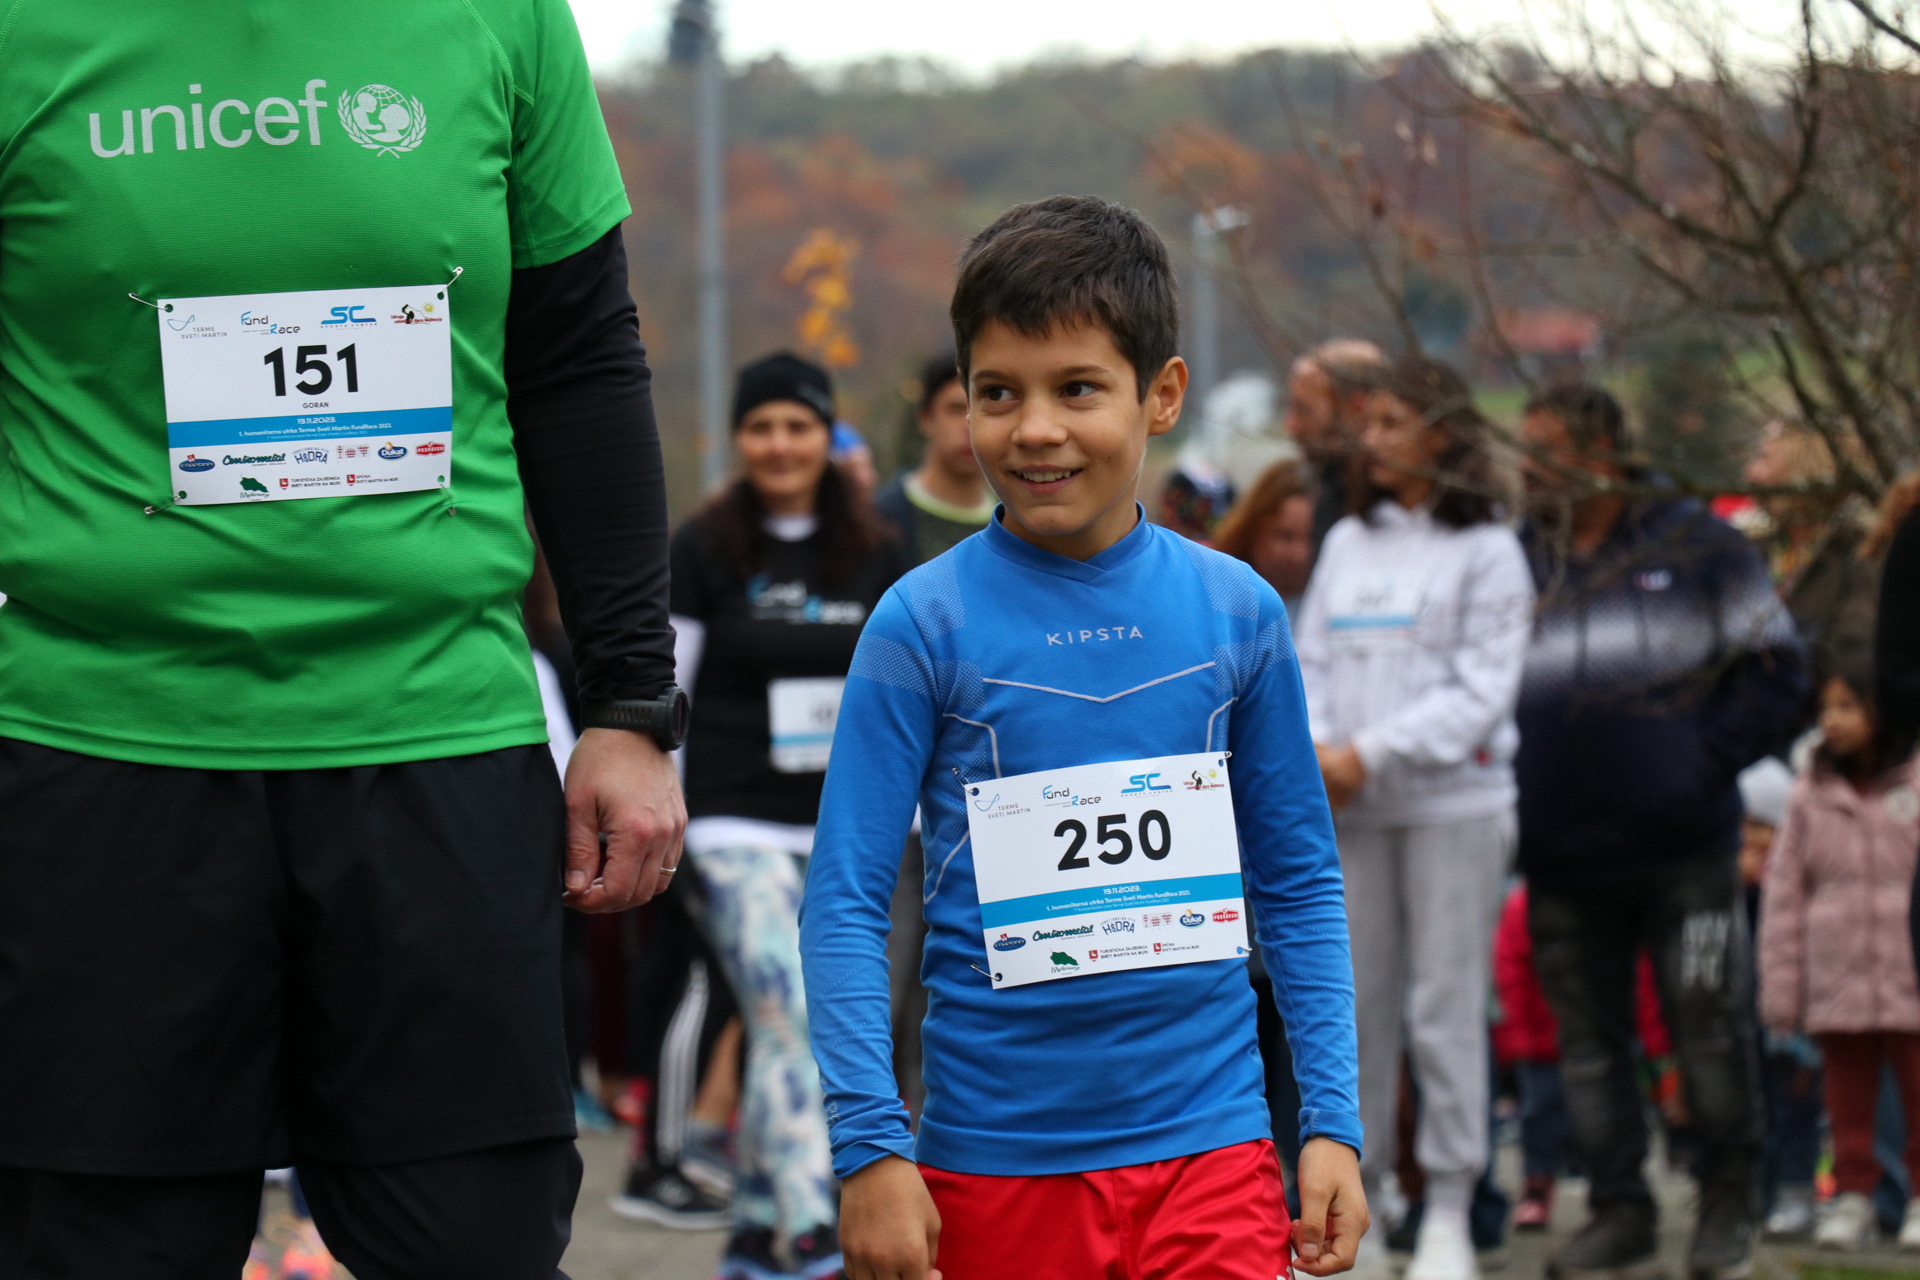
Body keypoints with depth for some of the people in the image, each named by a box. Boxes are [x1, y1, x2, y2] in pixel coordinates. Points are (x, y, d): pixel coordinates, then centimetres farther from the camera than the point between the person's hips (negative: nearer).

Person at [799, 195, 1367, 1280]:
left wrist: (1332, 1121, 5)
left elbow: (1300, 884, 10)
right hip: (997, 1163, -1)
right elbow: (846, 900, -4)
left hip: (1209, 1146, 1)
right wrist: (871, 1148, -10)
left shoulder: (1237, 611, 4)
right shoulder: (927, 623, -4)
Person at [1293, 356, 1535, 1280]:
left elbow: (1480, 689, -8)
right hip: (1349, 813, 5)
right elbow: (1310, 659, 13)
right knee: (1353, 1003, 5)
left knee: (1445, 1004, -5)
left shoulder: (1486, 549, -2)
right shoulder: (1348, 543, 14)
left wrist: (1369, 753, -14)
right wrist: (1311, 749, -7)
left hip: (1453, 798, -5)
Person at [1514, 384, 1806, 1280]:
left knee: (1710, 1032, 0)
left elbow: (1775, 670, 1)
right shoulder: (1517, 561, 9)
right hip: (1563, 860, 3)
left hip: (1682, 846, -3)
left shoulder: (1696, 547, 0)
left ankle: (1728, 1207, 13)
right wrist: (1507, 783, 2)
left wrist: (1708, 761, -8)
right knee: (1588, 1041, 6)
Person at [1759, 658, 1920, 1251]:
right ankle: (1852, 1196, 14)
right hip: (1838, 979, 2)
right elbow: (1784, 895, 8)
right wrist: (1780, 986, 3)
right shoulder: (1811, 797, 8)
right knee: (1848, 1096, 6)